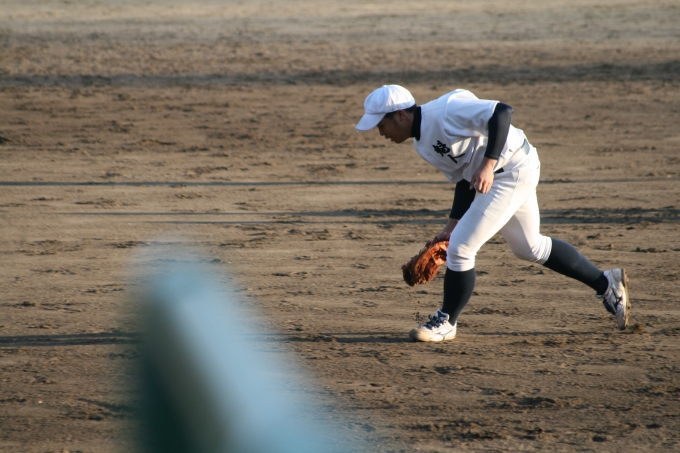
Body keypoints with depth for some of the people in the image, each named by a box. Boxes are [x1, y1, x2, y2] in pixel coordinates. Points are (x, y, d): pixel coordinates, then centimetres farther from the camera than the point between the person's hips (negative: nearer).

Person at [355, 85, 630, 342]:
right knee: (529, 248, 23)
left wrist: (488, 165, -35)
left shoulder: (444, 112, -23)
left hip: (512, 171, -11)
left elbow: (501, 112, -30)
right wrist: (453, 223, 6)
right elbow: (464, 179, 13)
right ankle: (606, 283, 35)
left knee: (460, 247, -9)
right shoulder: (422, 144, 7)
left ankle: (446, 322, 8)